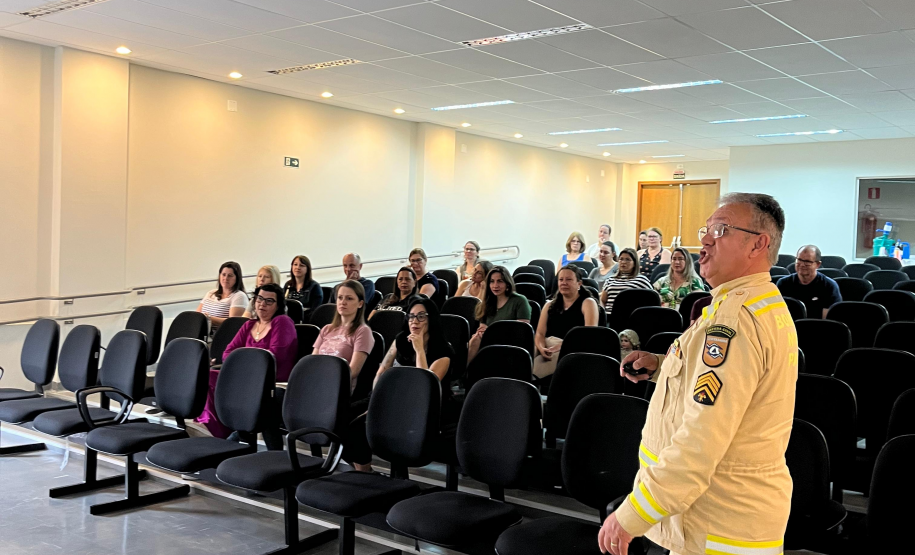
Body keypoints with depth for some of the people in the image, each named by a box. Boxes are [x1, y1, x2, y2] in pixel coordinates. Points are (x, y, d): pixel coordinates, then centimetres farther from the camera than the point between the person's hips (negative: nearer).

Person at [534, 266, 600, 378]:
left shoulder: (588, 303, 9)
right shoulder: (550, 305, 24)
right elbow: (540, 333, 13)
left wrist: (562, 346, -20)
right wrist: (542, 348, -12)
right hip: (549, 351, 4)